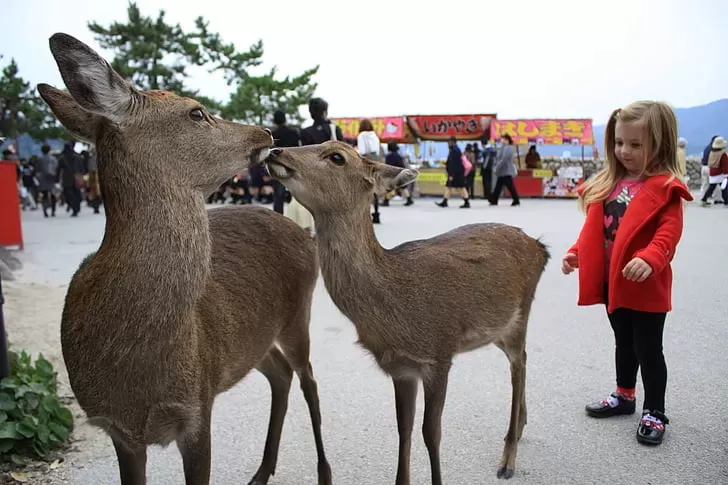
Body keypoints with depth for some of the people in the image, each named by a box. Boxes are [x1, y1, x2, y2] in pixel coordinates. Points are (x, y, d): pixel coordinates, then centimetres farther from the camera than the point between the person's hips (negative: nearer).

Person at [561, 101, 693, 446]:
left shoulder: (665, 187, -12)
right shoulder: (609, 182, 8)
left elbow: (669, 231, -22)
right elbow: (595, 227, 13)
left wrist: (650, 259, -36)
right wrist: (577, 252, 3)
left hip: (646, 284, -7)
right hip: (612, 281, 7)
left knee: (648, 348, 5)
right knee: (623, 342, 22)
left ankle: (654, 413, 20)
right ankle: (624, 396, 39)